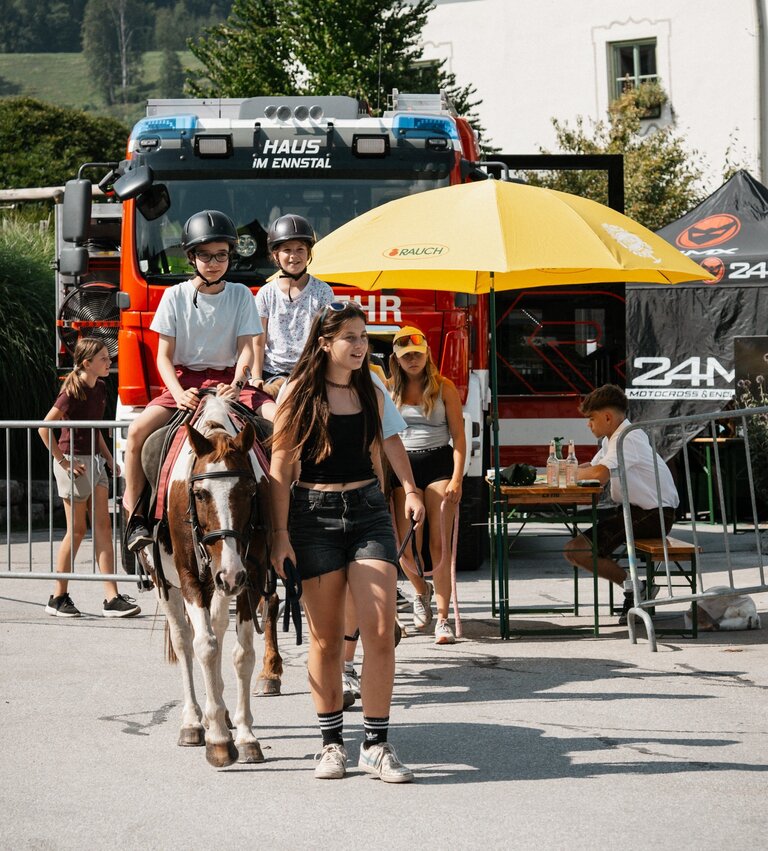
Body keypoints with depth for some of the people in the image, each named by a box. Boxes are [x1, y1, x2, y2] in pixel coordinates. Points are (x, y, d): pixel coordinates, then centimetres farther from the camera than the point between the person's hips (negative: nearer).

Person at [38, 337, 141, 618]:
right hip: (73, 463, -8)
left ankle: (112, 598, 0)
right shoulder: (73, 392, -16)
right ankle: (58, 597, 11)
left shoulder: (100, 388, 8)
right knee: (77, 530, -1)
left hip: (94, 460, 8)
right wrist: (63, 462, -16)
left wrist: (108, 458, 11)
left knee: (103, 527, 2)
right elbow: (44, 428, -18)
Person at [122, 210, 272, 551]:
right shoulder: (175, 296, 2)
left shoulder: (240, 295, 5)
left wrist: (236, 385, -23)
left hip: (228, 379, 1)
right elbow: (164, 356, -1)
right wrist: (179, 394, -21)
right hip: (184, 379, -1)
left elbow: (246, 350, -1)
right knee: (138, 430, -27)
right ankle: (134, 513, -13)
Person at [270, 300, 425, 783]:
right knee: (326, 637, 4)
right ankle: (332, 743, 16)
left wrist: (411, 490, 18)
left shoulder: (371, 392, 9)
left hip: (368, 511, 3)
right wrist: (281, 533, -10)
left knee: (380, 629, -8)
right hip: (314, 513, -3)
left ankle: (377, 746, -2)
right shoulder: (300, 394, -2)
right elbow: (281, 467, -4)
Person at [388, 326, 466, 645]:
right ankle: (421, 591, 27)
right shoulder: (388, 390, 7)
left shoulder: (444, 388, 3)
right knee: (406, 546, -5)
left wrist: (456, 479, -10)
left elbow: (458, 437, 1)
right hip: (403, 466, 2)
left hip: (439, 463, -2)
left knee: (439, 544, -7)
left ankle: (443, 618, -3)